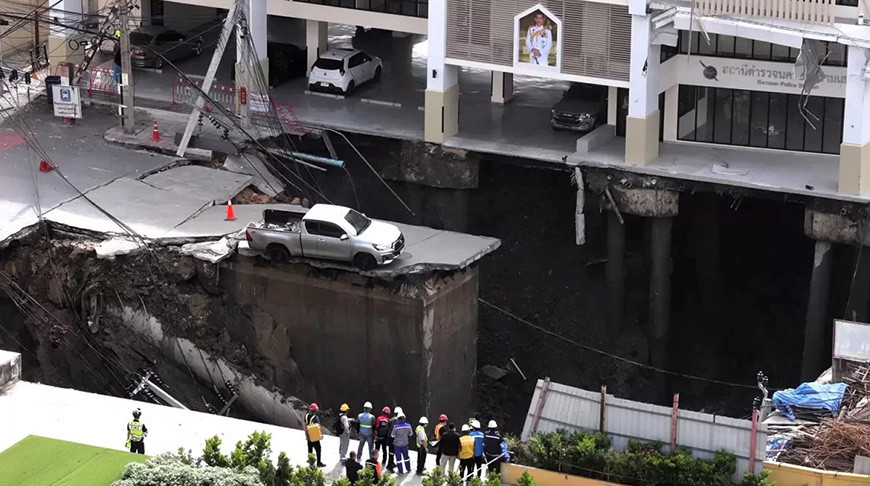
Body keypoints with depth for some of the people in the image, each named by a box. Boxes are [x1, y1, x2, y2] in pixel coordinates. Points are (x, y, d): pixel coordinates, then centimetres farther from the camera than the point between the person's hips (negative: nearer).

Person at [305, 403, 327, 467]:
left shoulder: (306, 416, -3)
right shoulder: (315, 417, -22)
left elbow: (305, 426, 4)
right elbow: (318, 427, -18)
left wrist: (306, 434, 14)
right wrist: (321, 434, -4)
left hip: (309, 436, 6)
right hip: (315, 436, -6)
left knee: (310, 449, 15)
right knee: (318, 449, 6)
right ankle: (318, 463, 12)